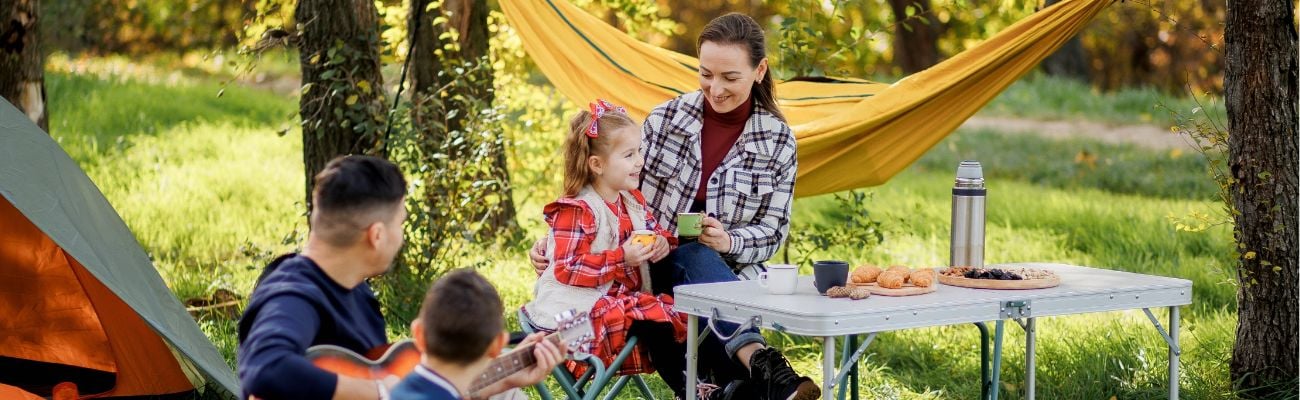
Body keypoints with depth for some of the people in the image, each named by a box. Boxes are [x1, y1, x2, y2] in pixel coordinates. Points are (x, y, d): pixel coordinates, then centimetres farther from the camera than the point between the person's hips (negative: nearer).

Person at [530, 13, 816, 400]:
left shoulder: (778, 141, 5)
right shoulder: (665, 119, 4)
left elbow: (773, 230, 4)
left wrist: (729, 241, -18)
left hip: (726, 274, 0)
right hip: (653, 267, 0)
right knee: (695, 255, -36)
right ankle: (759, 360, -56)